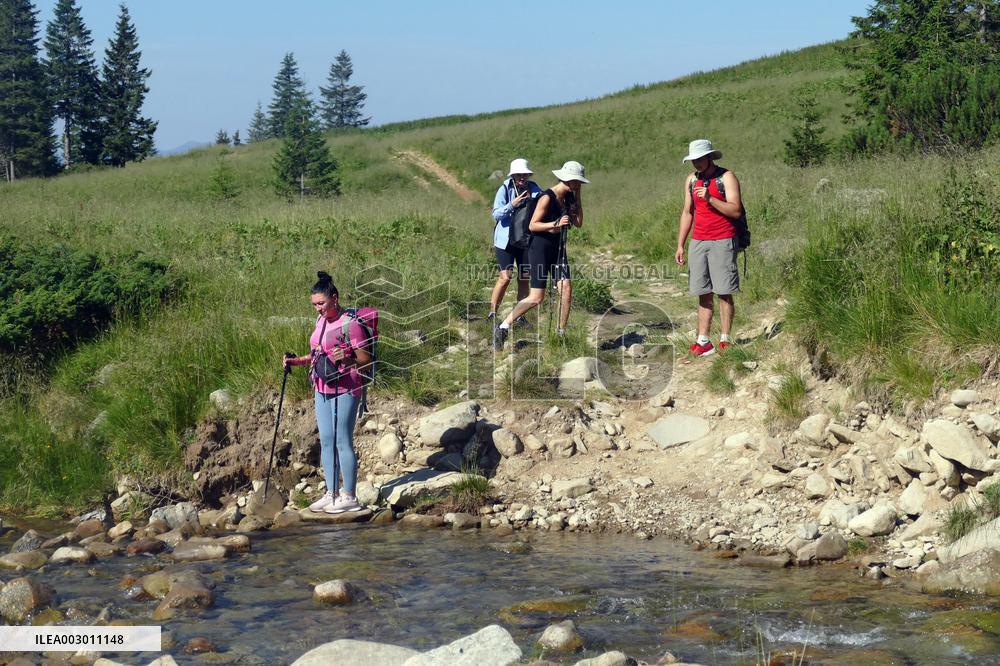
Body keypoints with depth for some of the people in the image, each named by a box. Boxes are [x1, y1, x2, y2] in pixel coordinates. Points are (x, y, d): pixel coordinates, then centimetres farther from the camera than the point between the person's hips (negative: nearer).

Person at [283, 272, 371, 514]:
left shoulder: (350, 324, -15)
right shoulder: (321, 321, 11)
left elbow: (365, 359, -12)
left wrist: (347, 360, -29)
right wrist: (297, 361, 9)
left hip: (344, 390, -8)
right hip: (322, 390, 8)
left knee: (343, 442, -5)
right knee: (326, 441, 10)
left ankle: (349, 497, 2)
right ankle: (331, 494, 18)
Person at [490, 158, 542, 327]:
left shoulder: (533, 188, 2)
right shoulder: (505, 189, -7)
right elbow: (496, 214, -12)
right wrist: (512, 205, -26)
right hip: (506, 239, -4)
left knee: (524, 278, 6)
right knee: (505, 277, -10)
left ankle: (520, 316, 17)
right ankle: (492, 313, 2)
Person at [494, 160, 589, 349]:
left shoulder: (569, 197, 6)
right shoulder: (547, 198, -16)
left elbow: (578, 223, 5)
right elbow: (532, 225, -16)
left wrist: (577, 197, -1)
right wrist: (555, 224, -29)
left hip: (558, 250, 7)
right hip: (540, 249, -7)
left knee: (566, 289, -9)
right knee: (536, 298, -8)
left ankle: (561, 333, 3)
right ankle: (503, 328, 4)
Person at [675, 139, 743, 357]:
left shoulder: (726, 177, -5)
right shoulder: (691, 180, 12)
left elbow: (735, 211, -13)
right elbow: (687, 212, 17)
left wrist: (710, 198, -21)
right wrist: (680, 245, 13)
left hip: (722, 242, -5)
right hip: (698, 242, 5)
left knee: (724, 293, -3)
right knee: (703, 294, 4)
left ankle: (725, 340, 1)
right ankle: (703, 342, 3)